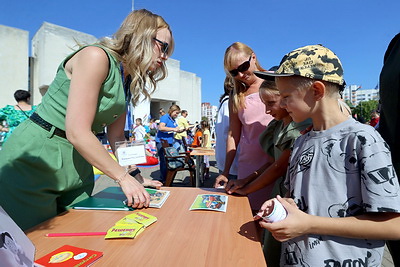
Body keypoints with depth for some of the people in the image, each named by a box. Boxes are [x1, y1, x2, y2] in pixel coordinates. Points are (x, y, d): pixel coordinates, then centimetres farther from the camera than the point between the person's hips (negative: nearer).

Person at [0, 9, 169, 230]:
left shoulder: (127, 82, 8)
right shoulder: (96, 56, -17)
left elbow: (116, 137, 11)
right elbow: (77, 132, -23)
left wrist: (135, 176, 6)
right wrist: (123, 177, -17)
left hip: (77, 166, 7)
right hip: (33, 160, -7)